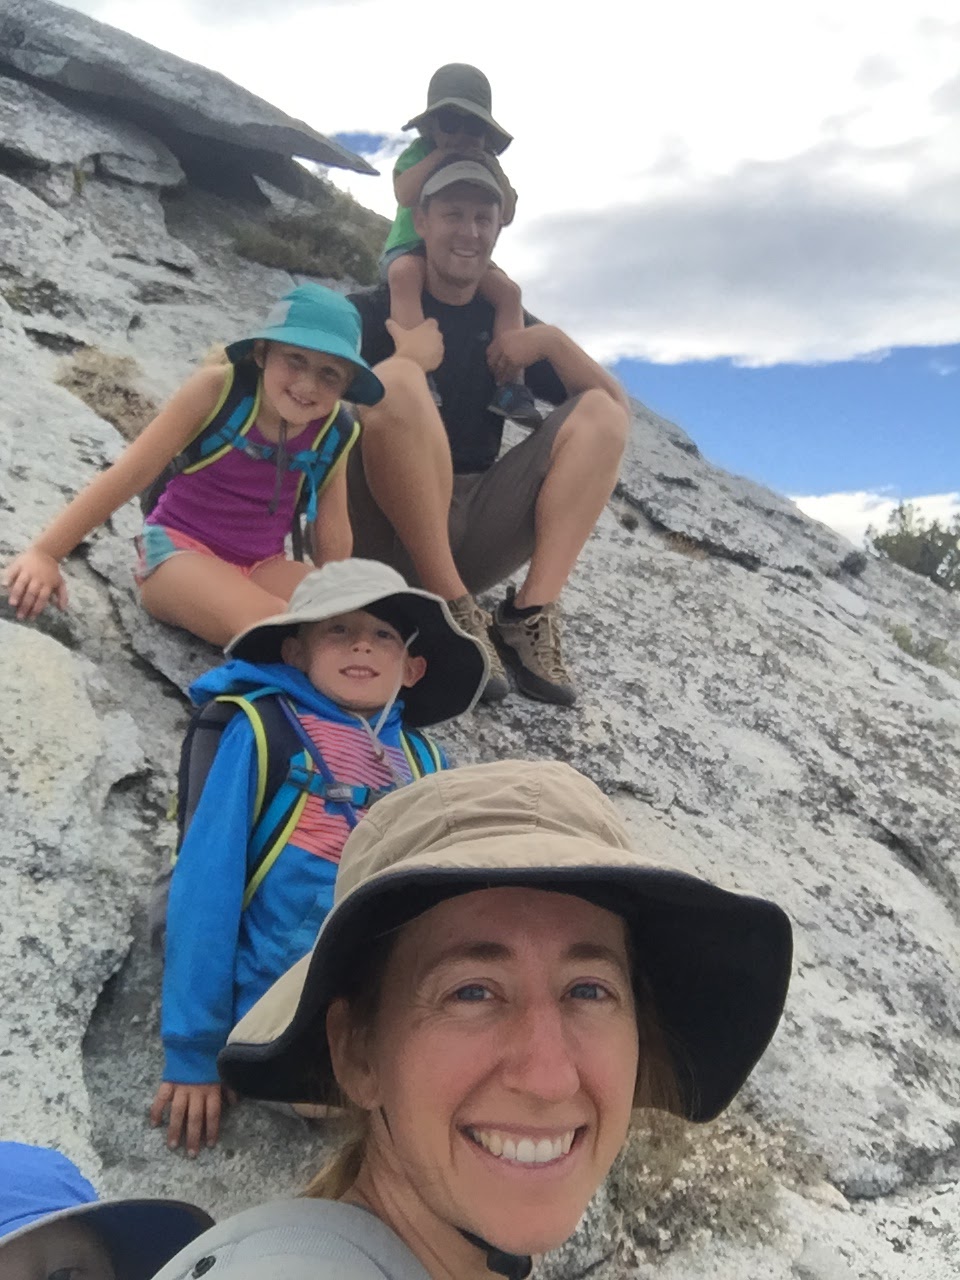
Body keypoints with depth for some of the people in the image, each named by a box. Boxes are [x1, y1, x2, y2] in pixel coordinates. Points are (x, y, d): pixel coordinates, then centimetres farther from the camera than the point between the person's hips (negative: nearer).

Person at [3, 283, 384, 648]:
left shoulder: (333, 436, -5)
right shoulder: (217, 389, -16)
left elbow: (333, 549, 4)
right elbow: (129, 474, -15)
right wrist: (44, 554, -18)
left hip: (260, 568, 4)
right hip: (179, 551, -4)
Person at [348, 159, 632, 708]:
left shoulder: (507, 325, 17)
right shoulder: (374, 311, 7)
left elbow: (618, 405, 9)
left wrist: (553, 341, -6)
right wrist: (408, 355, -18)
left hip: (471, 538, 4)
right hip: (386, 533, -4)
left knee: (600, 412, -4)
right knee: (398, 378, -27)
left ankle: (531, 614, -20)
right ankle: (454, 612, -28)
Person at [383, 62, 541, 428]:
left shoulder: (486, 163, 9)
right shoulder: (419, 152, -1)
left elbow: (505, 216, -2)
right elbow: (405, 195, -22)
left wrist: (494, 167, -11)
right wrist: (439, 153, -18)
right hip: (412, 247, -4)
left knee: (506, 288, -22)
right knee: (405, 274, -39)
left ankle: (511, 384, -29)